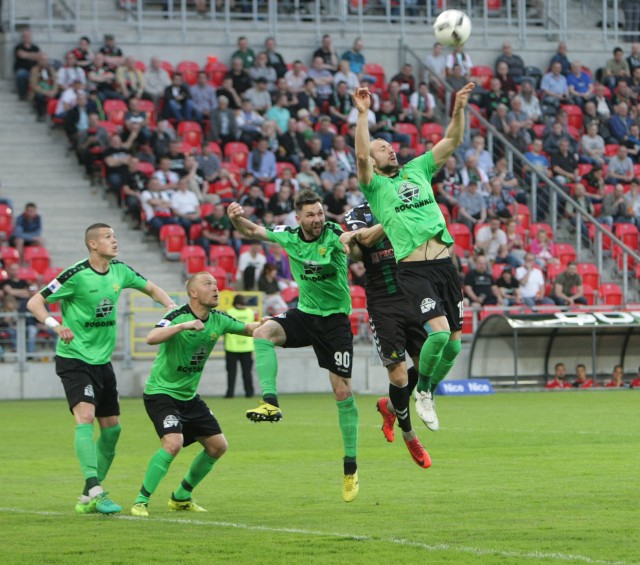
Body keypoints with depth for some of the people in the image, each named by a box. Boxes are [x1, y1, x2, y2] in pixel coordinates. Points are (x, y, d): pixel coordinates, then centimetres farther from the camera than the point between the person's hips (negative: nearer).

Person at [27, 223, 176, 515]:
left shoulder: (120, 271, 3)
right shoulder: (75, 275, -15)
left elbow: (150, 288, 20)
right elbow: (34, 302, -13)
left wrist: (171, 305, 1)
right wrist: (54, 324, -31)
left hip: (102, 360, 7)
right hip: (74, 359, -7)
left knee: (112, 427, 7)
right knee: (85, 416, -24)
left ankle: (89, 498, 17)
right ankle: (94, 489, -31)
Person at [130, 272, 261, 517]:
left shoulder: (217, 320, 0)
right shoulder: (178, 316, -21)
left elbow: (247, 328, 14)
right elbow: (151, 338, -38)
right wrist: (184, 325, -47)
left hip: (189, 395, 8)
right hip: (161, 392, -8)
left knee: (218, 446, 7)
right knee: (173, 443, -27)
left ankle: (181, 497, 23)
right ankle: (141, 501, -15)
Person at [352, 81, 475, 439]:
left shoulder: (417, 171, 19)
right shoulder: (374, 185, 5)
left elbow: (452, 141, 16)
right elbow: (361, 155, -14)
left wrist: (459, 108, 2)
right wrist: (363, 114, -19)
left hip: (445, 264, 5)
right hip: (414, 269, -5)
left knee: (454, 341, 3)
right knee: (439, 331, -22)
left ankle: (429, 392, 26)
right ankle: (422, 390, 2)